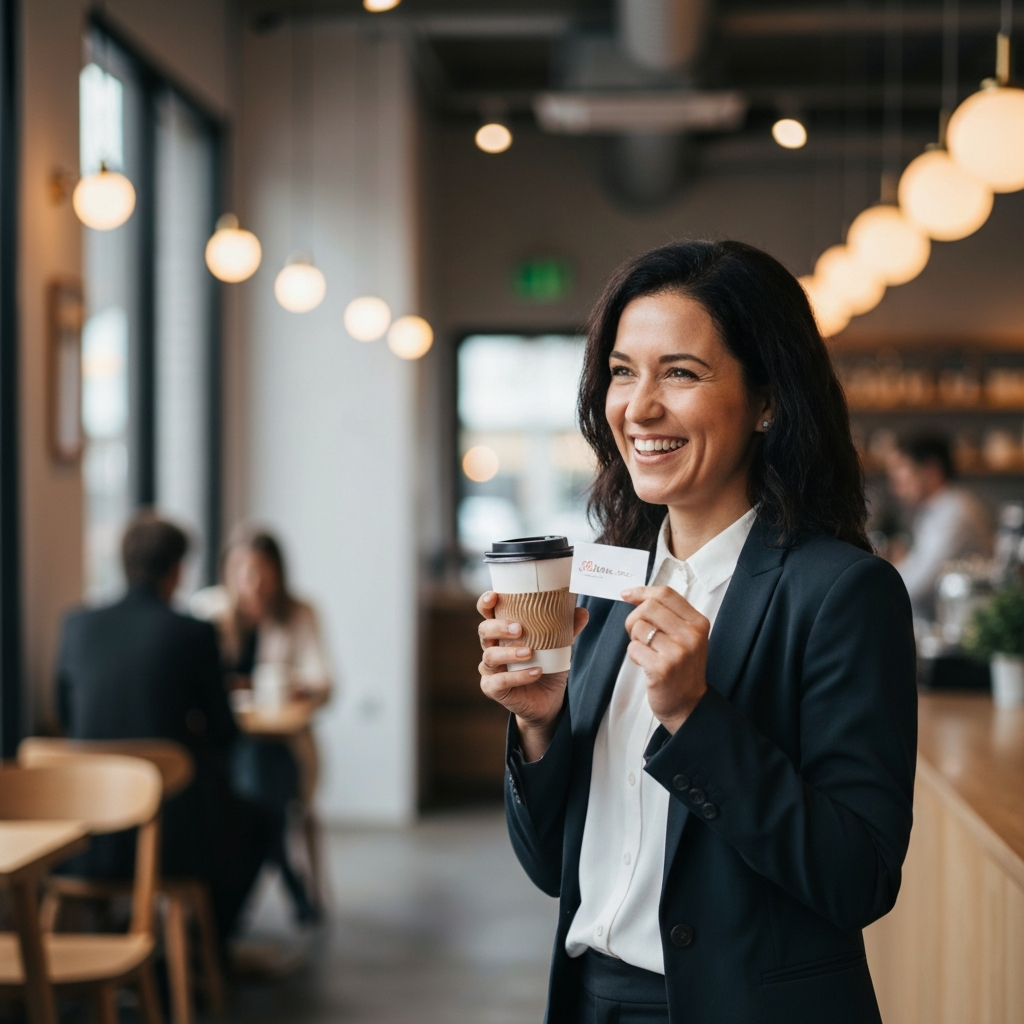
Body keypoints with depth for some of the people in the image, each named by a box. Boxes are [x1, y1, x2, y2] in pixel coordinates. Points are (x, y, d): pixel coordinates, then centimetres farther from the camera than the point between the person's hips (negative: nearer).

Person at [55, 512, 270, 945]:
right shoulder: (194, 634, -11)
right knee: (253, 823, 28)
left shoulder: (77, 625, -1)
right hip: (176, 831, -4)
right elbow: (224, 733, -2)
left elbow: (67, 718, 12)